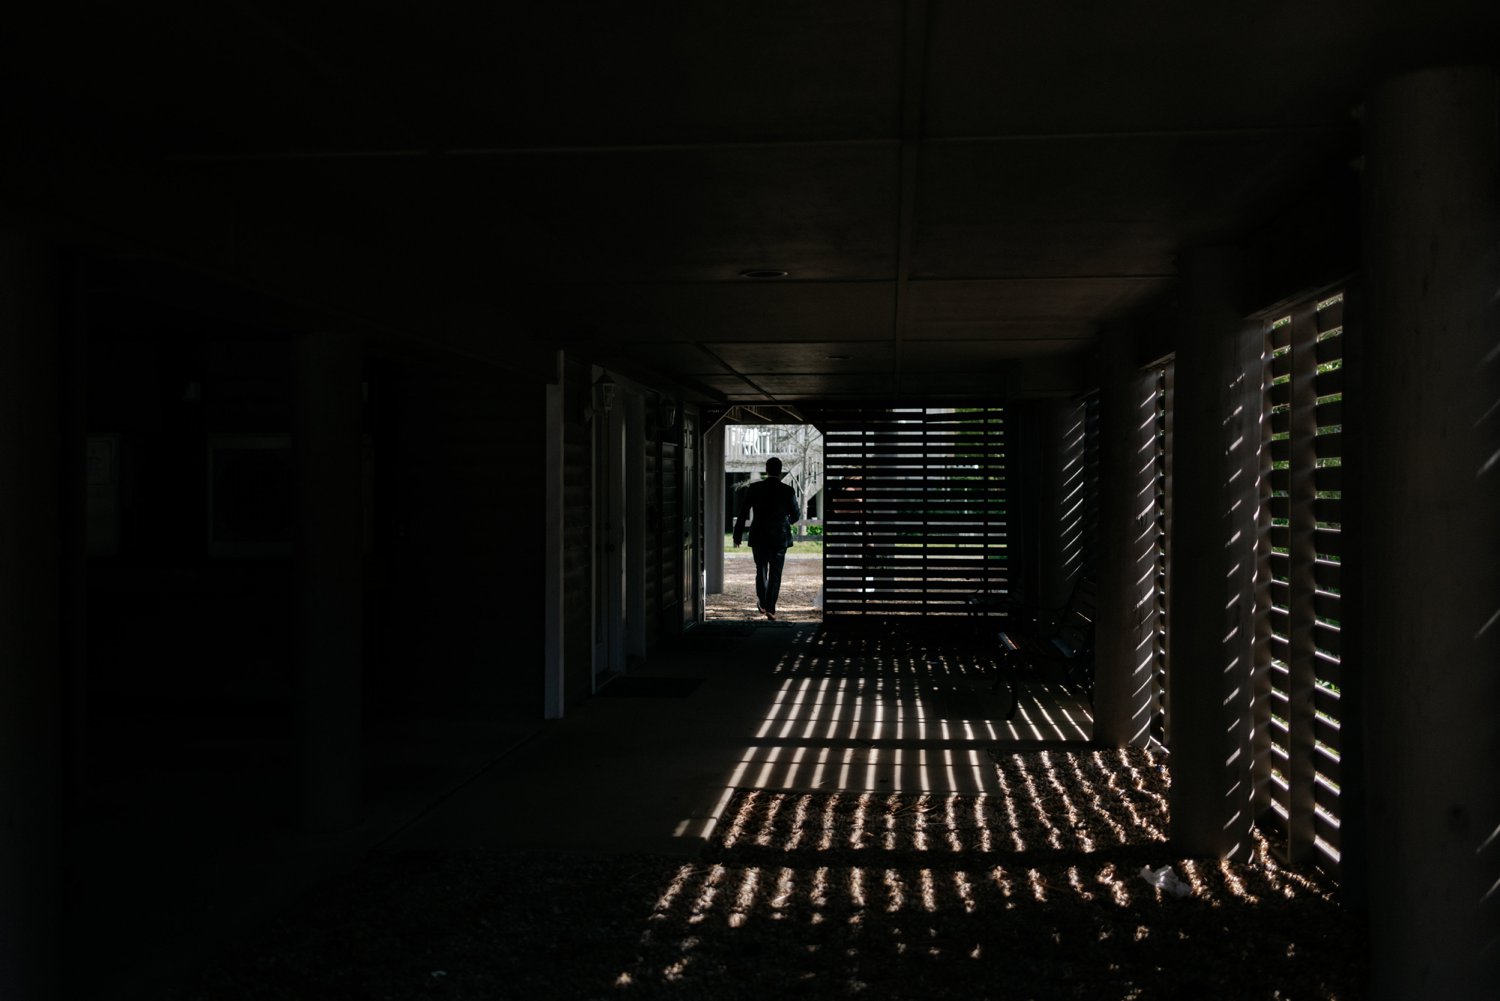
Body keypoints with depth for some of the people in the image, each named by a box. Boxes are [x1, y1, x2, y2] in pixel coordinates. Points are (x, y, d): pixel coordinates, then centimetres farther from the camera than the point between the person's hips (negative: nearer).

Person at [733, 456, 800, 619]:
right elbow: (795, 515, 3)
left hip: (758, 538, 1)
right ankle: (770, 608, 2)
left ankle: (763, 604, 21)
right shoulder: (787, 491, -8)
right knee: (775, 574, 6)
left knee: (761, 571, 17)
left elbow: (742, 514, -3)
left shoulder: (753, 488, -6)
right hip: (779, 538, -1)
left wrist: (737, 536, 5)